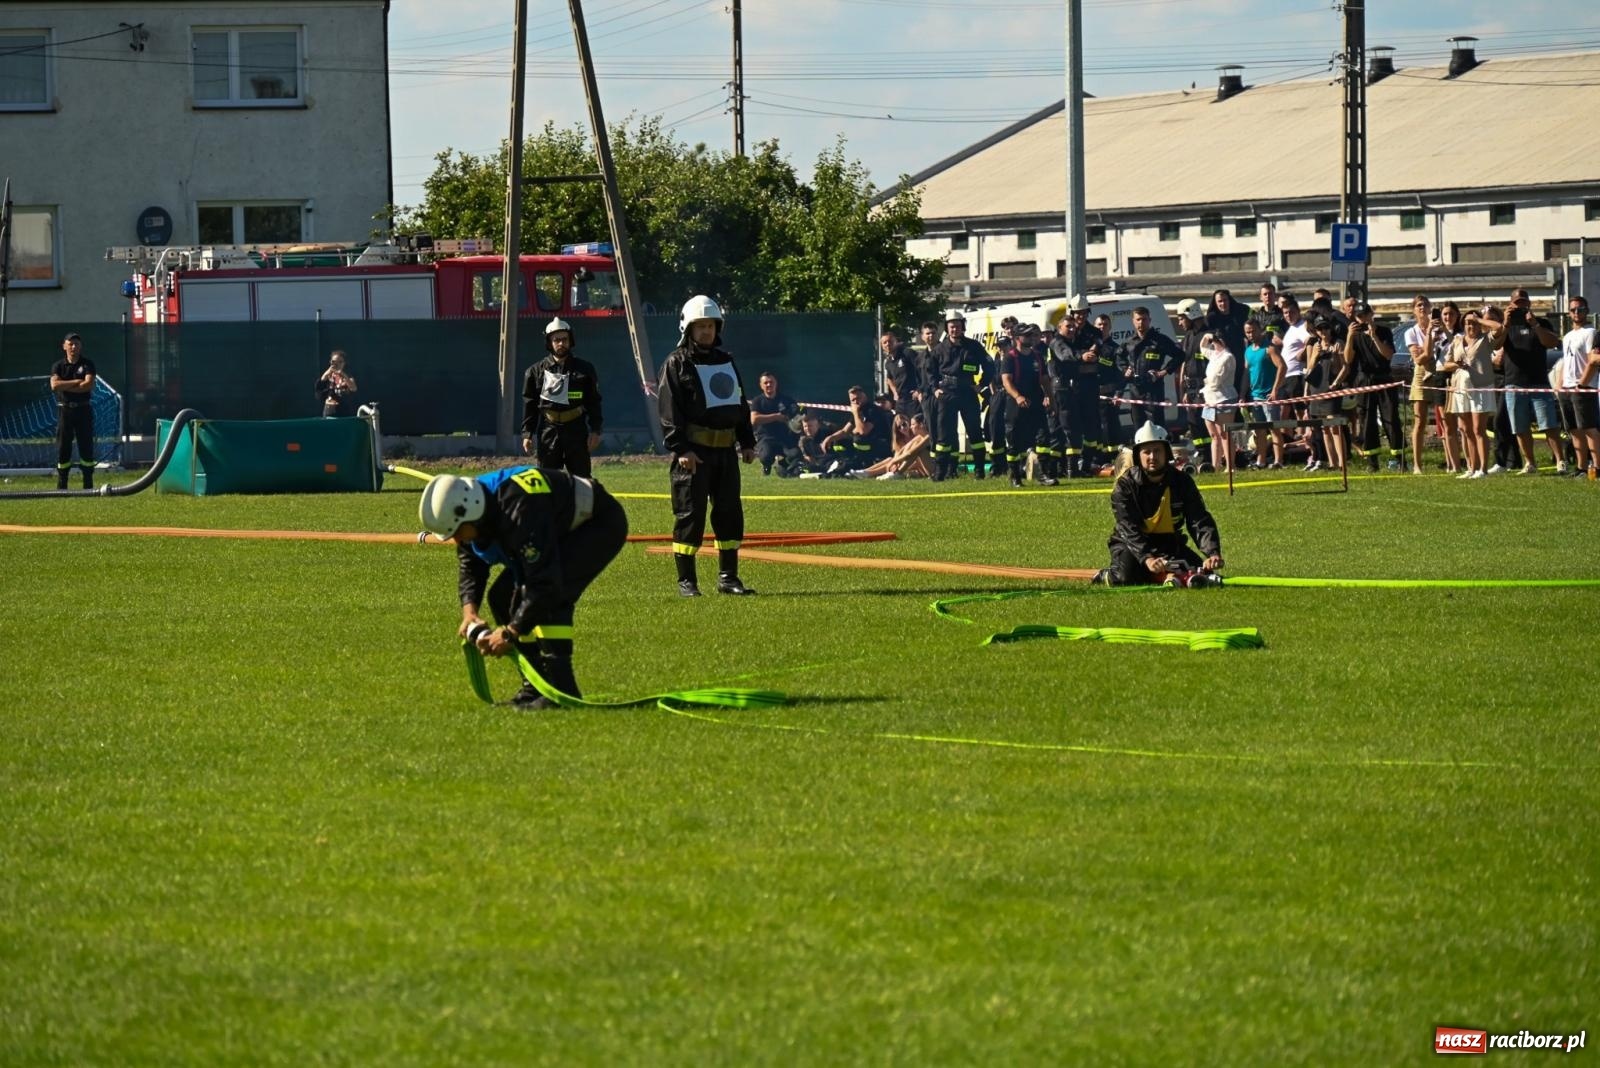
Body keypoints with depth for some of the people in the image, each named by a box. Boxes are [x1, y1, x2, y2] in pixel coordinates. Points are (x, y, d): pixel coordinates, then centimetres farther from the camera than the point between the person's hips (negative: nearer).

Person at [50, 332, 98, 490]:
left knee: (86, 447, -1)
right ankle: (61, 487, 5)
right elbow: (54, 385, -11)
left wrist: (65, 386, -11)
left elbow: (89, 385, -13)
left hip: (83, 409, -1)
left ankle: (88, 485, 4)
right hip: (64, 410, 1)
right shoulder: (58, 366, 6)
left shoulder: (87, 364, 2)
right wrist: (76, 382, -13)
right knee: (63, 448, 0)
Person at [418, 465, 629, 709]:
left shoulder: (520, 513, -40)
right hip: (564, 530, 10)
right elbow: (469, 565, 4)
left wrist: (510, 634, -32)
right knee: (502, 596, 3)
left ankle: (562, 691, -24)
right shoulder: (468, 508, -12)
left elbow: (545, 584, -38)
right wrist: (469, 611, -14)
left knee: (550, 597, -29)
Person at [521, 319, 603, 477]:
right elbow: (529, 405, 7)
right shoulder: (537, 371, 6)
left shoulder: (585, 369, 6)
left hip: (576, 433, 0)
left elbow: (594, 403, 8)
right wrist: (527, 434, 1)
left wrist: (595, 431, 0)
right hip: (548, 433, 0)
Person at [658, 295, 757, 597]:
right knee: (690, 514, -5)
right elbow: (668, 411, -10)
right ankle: (686, 581, -1)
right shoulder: (677, 364, -4)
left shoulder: (726, 361, 17)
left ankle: (728, 577, 14)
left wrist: (746, 442, 18)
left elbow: (740, 403, 24)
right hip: (694, 450, -7)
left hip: (725, 448, 7)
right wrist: (680, 448, -18)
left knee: (730, 512, 7)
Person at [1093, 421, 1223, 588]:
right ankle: (1107, 576, 4)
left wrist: (1213, 553, -33)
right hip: (1130, 543, -4)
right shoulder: (1125, 485, -16)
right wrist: (1147, 558, -44)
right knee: (1126, 578, -32)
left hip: (1168, 543, 4)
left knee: (1200, 572, -17)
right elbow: (1130, 529, -27)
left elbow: (1200, 521, -15)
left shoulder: (1182, 481, -8)